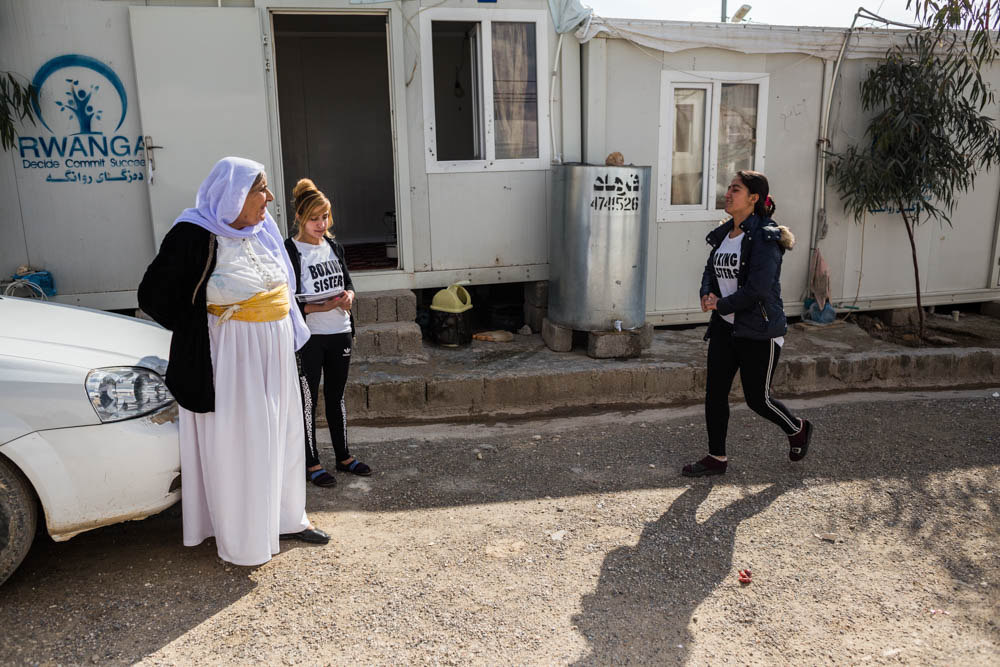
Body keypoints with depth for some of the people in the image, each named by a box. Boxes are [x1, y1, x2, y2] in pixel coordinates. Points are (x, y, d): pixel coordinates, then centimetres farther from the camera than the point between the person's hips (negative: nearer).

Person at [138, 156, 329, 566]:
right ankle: (244, 541, 18)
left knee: (280, 434, 16)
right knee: (237, 444, 2)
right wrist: (199, 333, -3)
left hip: (275, 352, 8)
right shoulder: (195, 236, -16)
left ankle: (284, 518, 33)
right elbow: (154, 295, -12)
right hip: (231, 357, -8)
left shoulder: (262, 232, 6)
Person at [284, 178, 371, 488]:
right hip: (308, 338, -6)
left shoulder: (334, 246, 9)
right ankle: (311, 464, 18)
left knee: (337, 396, 17)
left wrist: (349, 295, -7)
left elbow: (348, 281, 16)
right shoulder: (290, 251, -11)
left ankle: (344, 456, 29)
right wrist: (324, 307, -24)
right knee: (308, 400, 5)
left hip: (340, 334, 6)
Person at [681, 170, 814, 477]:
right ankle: (716, 457, 18)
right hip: (725, 326, 7)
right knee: (715, 391, 5)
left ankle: (798, 429, 36)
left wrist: (721, 305, -14)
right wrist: (707, 296, -5)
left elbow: (757, 289, -24)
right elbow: (711, 270, 15)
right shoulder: (723, 233, 8)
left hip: (759, 329, -7)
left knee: (757, 398, 5)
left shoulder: (765, 238, -17)